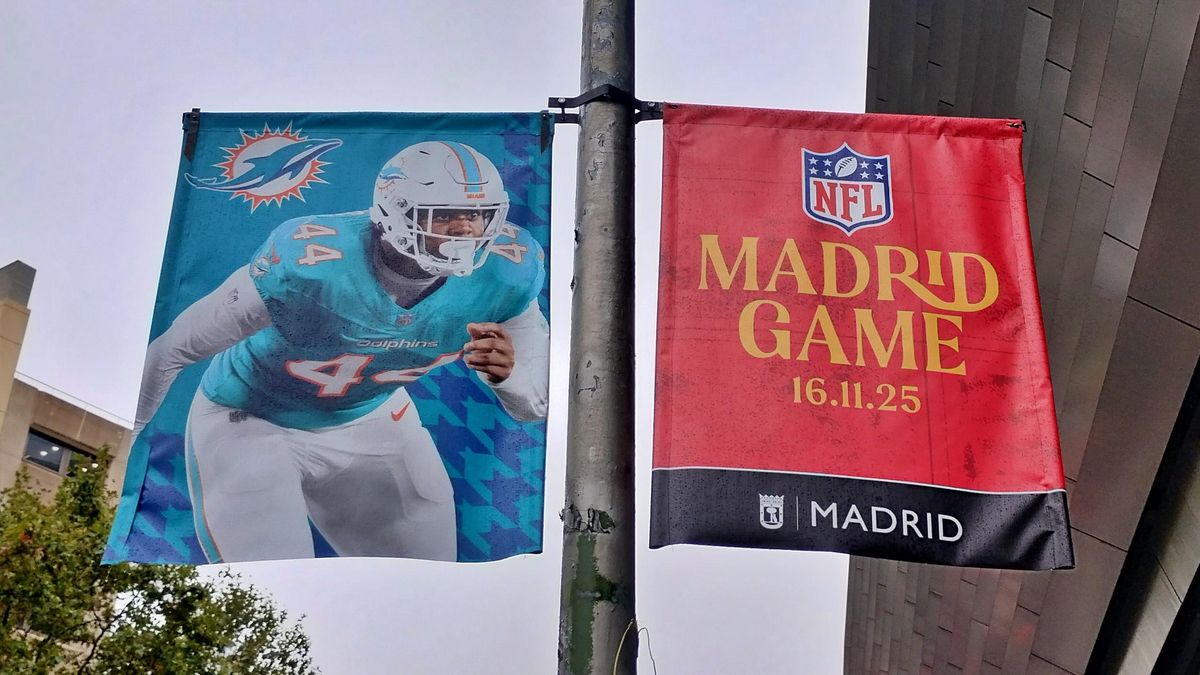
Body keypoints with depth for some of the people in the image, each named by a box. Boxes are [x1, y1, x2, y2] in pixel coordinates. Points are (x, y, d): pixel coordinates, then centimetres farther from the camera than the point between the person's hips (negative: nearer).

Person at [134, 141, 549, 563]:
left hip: (371, 419, 5)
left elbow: (535, 407, -12)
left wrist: (506, 372, -37)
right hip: (249, 424, -4)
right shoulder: (311, 263, -36)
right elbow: (172, 349, -22)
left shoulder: (504, 272, -24)